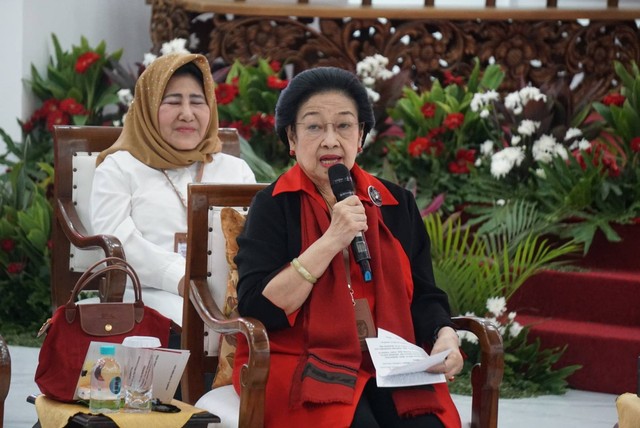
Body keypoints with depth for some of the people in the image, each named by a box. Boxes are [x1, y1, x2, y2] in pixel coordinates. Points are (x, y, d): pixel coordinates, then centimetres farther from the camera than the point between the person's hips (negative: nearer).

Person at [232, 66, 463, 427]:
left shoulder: (397, 205, 15)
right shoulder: (275, 207, 3)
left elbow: (424, 297, 14)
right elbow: (257, 310, -9)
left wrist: (445, 336, -9)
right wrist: (332, 241, -15)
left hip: (390, 367, 3)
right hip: (302, 366, -3)